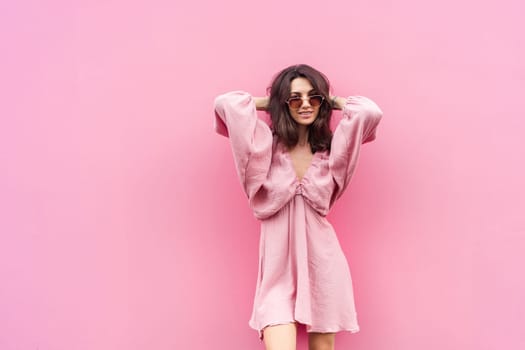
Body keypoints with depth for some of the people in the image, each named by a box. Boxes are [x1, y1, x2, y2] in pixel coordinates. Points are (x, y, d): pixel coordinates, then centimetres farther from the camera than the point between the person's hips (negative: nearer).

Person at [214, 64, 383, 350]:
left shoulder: (330, 149, 3)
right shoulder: (269, 145, -1)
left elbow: (370, 112, -12)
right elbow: (225, 104, -13)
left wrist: (331, 101, 5)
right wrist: (270, 103, 2)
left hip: (321, 260, 2)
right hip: (278, 265, -2)